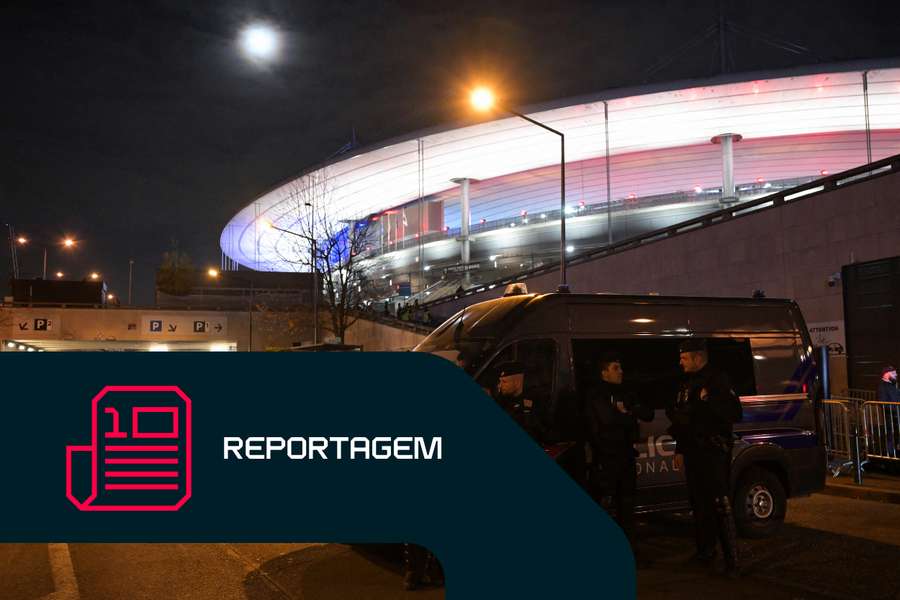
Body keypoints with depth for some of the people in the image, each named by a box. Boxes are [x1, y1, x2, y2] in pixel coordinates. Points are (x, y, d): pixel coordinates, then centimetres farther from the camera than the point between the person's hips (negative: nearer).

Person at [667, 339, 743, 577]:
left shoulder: (717, 380, -11)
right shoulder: (687, 383, 14)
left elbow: (734, 414, -17)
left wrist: (709, 402, -28)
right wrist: (679, 450, 20)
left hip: (714, 452, -8)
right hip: (693, 452, 8)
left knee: (720, 505, -9)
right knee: (699, 503, 14)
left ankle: (731, 560, -5)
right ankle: (705, 551, 26)